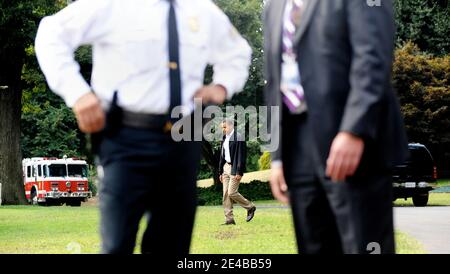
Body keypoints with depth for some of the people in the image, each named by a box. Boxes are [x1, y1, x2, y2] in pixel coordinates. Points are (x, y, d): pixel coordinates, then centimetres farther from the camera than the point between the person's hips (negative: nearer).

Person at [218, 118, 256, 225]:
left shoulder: (238, 138, -13)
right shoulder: (225, 139, 13)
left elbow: (242, 156, -17)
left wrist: (239, 172, -20)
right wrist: (221, 171, 17)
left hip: (235, 168, -8)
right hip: (226, 167, 8)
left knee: (232, 192, -11)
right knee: (226, 194, 3)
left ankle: (250, 207, 10)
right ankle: (229, 219, 5)